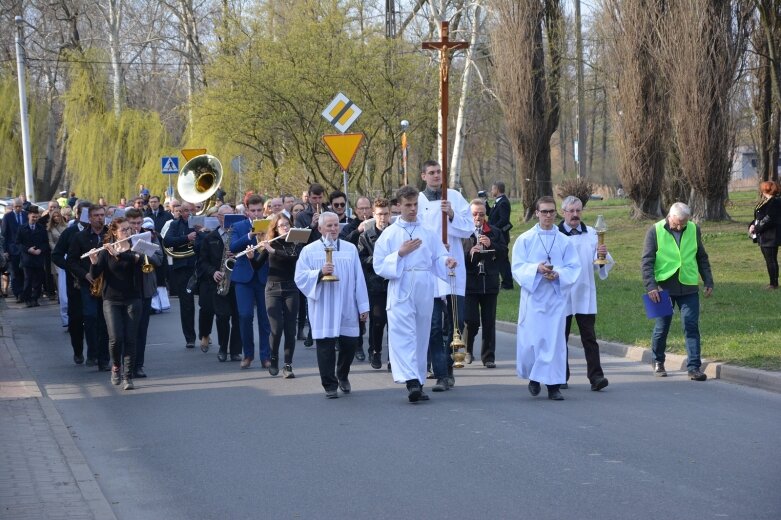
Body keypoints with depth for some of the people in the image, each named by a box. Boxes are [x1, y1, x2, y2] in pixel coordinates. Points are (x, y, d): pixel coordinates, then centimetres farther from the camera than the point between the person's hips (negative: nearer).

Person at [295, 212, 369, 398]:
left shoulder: (351, 249, 10)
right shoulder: (309, 251, 3)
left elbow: (359, 279, 9)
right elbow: (300, 277, -3)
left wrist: (363, 306, 5)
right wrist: (319, 273, -19)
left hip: (347, 308, 2)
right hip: (323, 310, -2)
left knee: (349, 344, 4)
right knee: (326, 346, -3)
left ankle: (342, 376, 30)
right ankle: (330, 385, 7)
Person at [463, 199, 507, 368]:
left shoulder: (495, 232, 9)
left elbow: (504, 253, 3)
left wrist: (491, 244, -11)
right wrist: (469, 253, -22)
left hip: (490, 283, 3)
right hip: (470, 283, -3)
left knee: (489, 322, 5)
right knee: (471, 321, -4)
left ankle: (488, 357, 12)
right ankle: (467, 350, 20)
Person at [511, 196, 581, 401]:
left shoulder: (564, 241, 6)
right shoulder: (525, 240, 3)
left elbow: (574, 268, 3)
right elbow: (518, 268, -2)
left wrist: (558, 274, -16)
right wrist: (537, 268, -19)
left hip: (556, 296, 1)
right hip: (533, 296, -1)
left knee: (555, 339, -3)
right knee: (531, 339, -2)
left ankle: (553, 385, 2)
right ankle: (533, 377, 22)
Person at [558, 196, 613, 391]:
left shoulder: (591, 234, 8)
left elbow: (599, 265, 6)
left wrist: (603, 254, -14)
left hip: (585, 294, 1)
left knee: (589, 336, -5)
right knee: (561, 336, 8)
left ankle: (596, 376, -10)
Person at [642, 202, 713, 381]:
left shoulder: (694, 229, 5)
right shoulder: (655, 231, -5)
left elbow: (702, 258, 15)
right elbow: (647, 261, -5)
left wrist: (708, 282, 12)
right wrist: (651, 286, -13)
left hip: (688, 287, 2)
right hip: (664, 287, -2)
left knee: (692, 327, -3)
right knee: (662, 327, 8)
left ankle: (694, 367, -2)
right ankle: (658, 362, 27)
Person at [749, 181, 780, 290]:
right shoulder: (765, 202, 13)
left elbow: (768, 219, -23)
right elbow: (759, 217, 18)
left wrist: (756, 229, -17)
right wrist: (753, 225, 0)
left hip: (770, 237, -10)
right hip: (765, 237, 10)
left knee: (771, 260, -4)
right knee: (771, 260, 15)